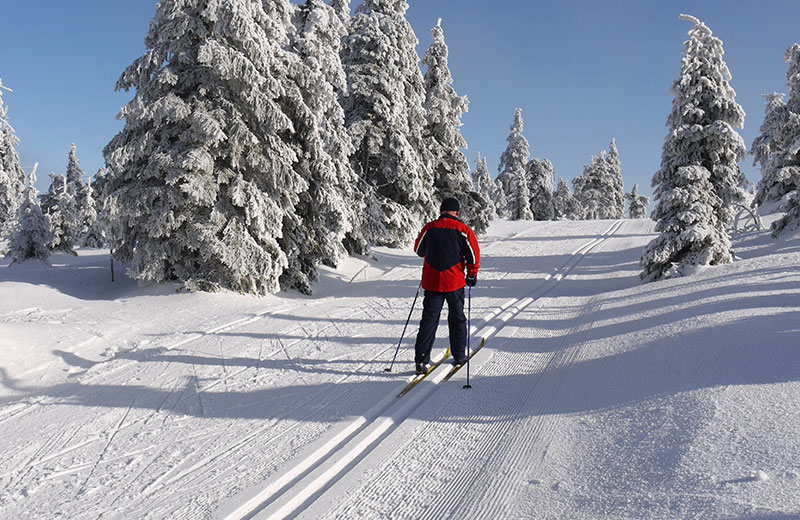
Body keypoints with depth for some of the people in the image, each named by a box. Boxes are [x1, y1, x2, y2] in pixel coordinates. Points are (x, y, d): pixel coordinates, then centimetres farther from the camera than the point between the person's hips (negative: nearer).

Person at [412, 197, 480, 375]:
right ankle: (459, 356, 24)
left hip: (431, 282, 1)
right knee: (457, 319, 14)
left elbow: (419, 250, 13)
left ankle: (421, 359, -3)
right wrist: (472, 275, 9)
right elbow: (474, 254, -5)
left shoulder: (429, 228, 0)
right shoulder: (463, 230, -6)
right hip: (454, 282, -1)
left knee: (429, 319, 4)